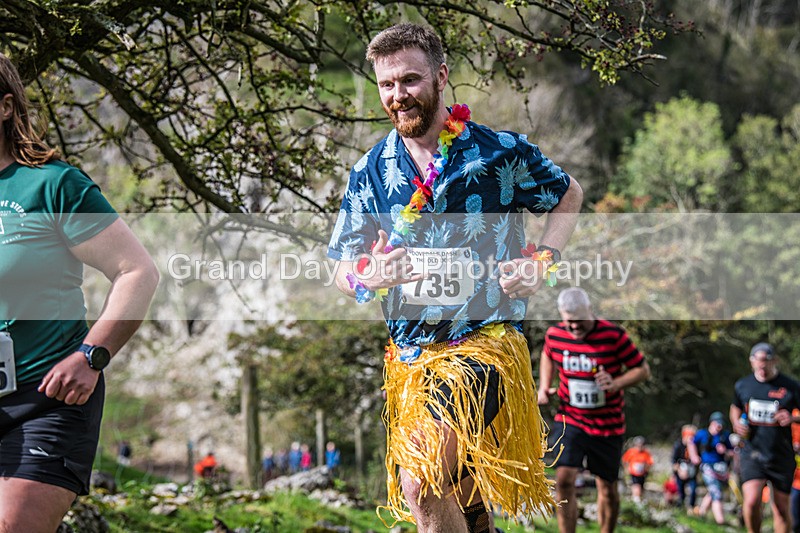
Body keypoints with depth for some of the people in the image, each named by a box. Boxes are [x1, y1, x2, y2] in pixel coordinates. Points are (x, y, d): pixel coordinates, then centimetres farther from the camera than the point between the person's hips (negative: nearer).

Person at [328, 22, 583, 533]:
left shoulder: (500, 152, -5)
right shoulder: (371, 172, 5)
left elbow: (569, 194, 12)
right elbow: (344, 269, 9)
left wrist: (543, 261, -4)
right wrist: (369, 279, -15)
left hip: (484, 341, -5)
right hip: (409, 353, 5)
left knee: (420, 483, -24)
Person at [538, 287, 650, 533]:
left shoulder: (613, 335, -15)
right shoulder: (554, 335, -5)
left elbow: (642, 369, -6)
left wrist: (616, 383, -23)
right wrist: (544, 387, 6)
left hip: (607, 424, -1)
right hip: (570, 419, 1)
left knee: (607, 488, 8)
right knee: (564, 480, -13)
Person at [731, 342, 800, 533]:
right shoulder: (742, 386, 4)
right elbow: (736, 408, 23)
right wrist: (737, 423, 2)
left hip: (781, 457, -1)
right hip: (752, 454, 1)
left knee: (781, 509, 7)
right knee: (751, 501, -19)